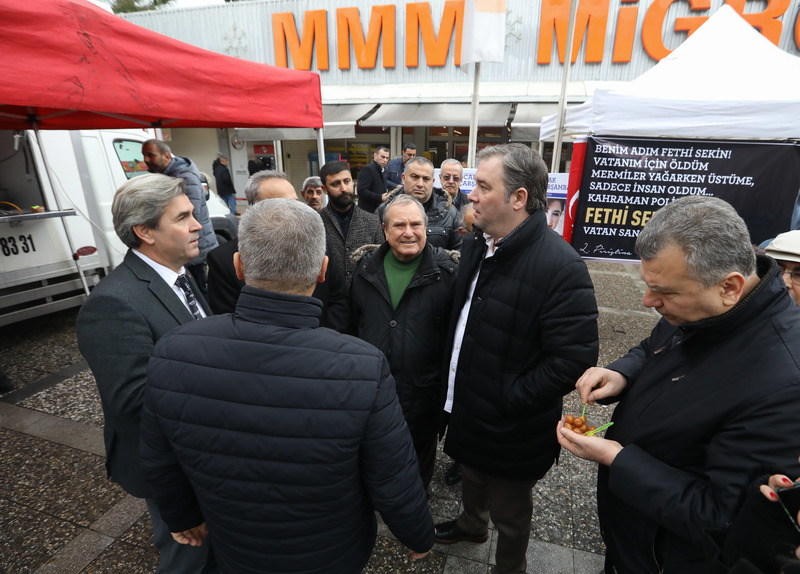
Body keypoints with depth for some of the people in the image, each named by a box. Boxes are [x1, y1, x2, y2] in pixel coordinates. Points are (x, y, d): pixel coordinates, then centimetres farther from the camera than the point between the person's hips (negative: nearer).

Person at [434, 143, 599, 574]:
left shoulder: (560, 267, -28)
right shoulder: (475, 247, -1)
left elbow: (574, 359, -27)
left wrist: (507, 398, -21)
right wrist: (453, 382, 7)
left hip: (511, 432, -7)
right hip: (466, 408, 7)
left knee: (508, 514, 21)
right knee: (470, 479, 34)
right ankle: (471, 524, 64)